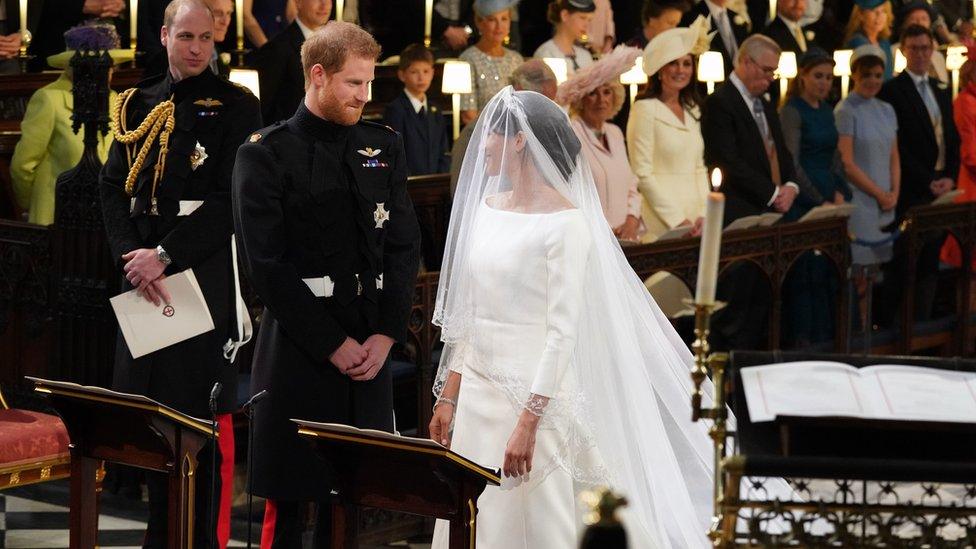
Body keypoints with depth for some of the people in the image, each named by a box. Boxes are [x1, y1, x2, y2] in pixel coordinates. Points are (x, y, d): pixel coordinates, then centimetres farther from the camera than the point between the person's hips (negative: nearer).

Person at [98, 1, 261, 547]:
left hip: (208, 272, -5)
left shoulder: (237, 106, -2)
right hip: (144, 274, 5)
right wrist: (131, 258, -8)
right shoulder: (138, 105, 13)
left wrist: (165, 255, -15)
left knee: (204, 412, -4)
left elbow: (233, 200, -10)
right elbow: (114, 187, 8)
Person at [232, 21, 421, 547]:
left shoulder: (384, 147, 11)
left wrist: (387, 334, -2)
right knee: (289, 501, 1)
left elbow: (404, 247, 11)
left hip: (371, 350, 4)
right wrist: (332, 343, -10)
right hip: (299, 354, -4)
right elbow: (266, 263, -9)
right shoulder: (266, 154, -5)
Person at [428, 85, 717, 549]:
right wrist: (448, 397, 11)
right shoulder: (487, 207, 9)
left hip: (534, 393, -7)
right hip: (479, 390, 7)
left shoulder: (566, 223, -13)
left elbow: (562, 330, -17)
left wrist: (529, 421, -21)